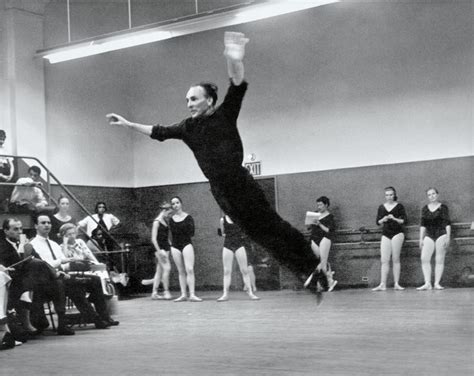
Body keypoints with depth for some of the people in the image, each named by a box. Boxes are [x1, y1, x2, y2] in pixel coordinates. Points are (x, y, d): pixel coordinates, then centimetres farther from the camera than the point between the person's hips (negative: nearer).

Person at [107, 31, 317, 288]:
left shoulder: (225, 114, -6)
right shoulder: (188, 127, 8)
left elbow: (238, 87, -20)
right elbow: (158, 132, 17)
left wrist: (234, 60, -38)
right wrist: (128, 124, 17)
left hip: (241, 183, -5)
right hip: (220, 190, 5)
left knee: (270, 223, -5)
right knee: (255, 231, 9)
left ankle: (310, 264, 5)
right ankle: (298, 267, 20)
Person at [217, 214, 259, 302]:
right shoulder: (223, 219, 6)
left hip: (239, 245, -2)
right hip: (227, 245, 2)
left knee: (244, 270, -3)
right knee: (227, 271, 1)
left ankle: (250, 292, 1)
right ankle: (225, 294, 3)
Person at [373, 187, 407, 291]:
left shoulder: (399, 206, 2)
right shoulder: (381, 207, 11)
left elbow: (404, 220, -2)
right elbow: (378, 222, 10)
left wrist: (394, 219, -17)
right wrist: (383, 220, -11)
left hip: (397, 233, -3)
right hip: (385, 235, 3)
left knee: (396, 259, -2)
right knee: (384, 260, -3)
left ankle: (396, 284, 1)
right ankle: (382, 284, -5)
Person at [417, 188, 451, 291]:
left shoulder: (443, 207, 1)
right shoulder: (425, 209, 11)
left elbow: (447, 223, 0)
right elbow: (423, 225, 13)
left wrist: (448, 237, -7)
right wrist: (421, 239, 9)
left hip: (441, 235, -3)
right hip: (429, 236, 3)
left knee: (440, 260, -2)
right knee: (424, 259, -10)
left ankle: (437, 283, 1)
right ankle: (427, 283, -9)